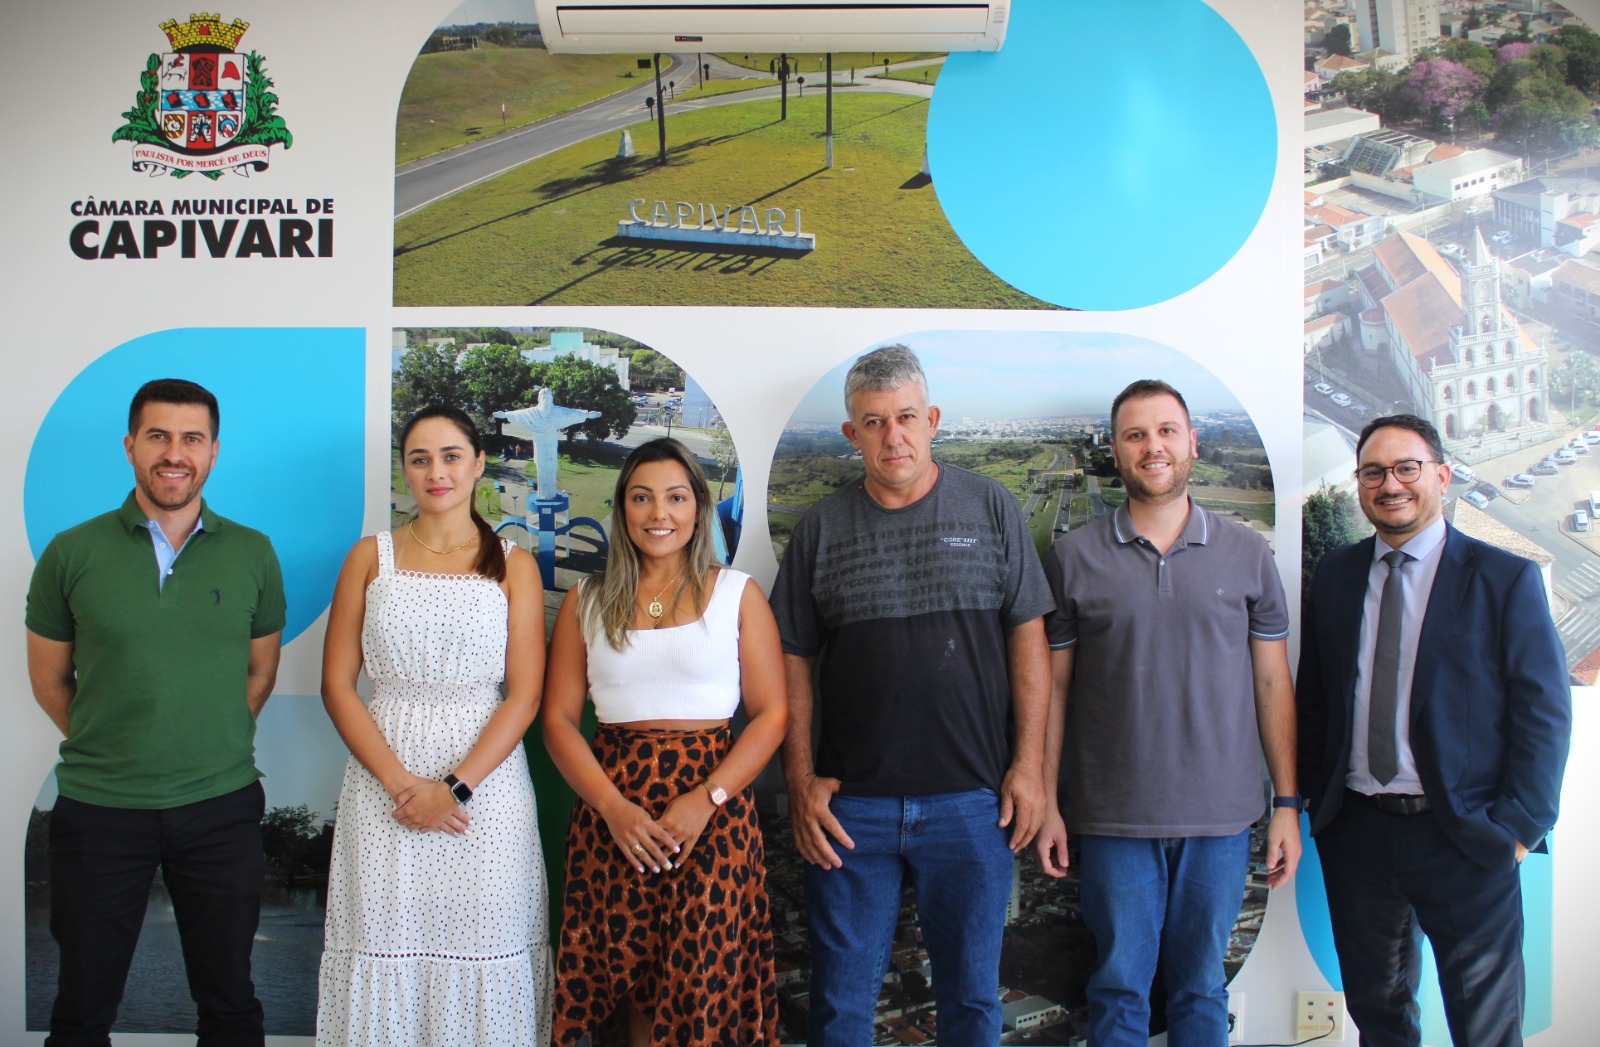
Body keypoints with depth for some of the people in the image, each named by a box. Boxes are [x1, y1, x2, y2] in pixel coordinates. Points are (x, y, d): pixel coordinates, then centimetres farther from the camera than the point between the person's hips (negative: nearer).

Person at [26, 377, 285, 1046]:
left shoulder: (252, 554, 1)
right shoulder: (72, 554, -3)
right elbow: (49, 680, 6)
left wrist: (211, 748, 4)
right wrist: (110, 752, 4)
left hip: (221, 807, 1)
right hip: (98, 809, 0)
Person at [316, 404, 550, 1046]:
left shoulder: (513, 566, 5)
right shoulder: (371, 557, 8)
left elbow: (524, 694, -2)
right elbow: (337, 685, 2)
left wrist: (455, 787, -13)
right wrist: (403, 783, -9)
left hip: (485, 777, -1)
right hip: (383, 773, 1)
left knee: (480, 942, 2)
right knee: (385, 938, 3)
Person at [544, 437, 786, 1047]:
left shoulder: (737, 595, 4)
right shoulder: (587, 602, 9)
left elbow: (772, 712, 0)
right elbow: (558, 719, 4)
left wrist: (707, 799, -13)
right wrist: (613, 807, -10)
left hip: (713, 808, -2)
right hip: (611, 813, 2)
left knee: (706, 987, -2)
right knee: (634, 984, 7)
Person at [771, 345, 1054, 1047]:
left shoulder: (991, 509, 2)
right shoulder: (822, 527, 4)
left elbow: (1029, 636, 2)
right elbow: (794, 660, 5)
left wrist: (1029, 764, -4)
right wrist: (801, 779, -2)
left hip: (973, 802, 0)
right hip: (850, 805, 1)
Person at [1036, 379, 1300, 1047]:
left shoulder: (1247, 555, 4)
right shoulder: (1074, 557, 0)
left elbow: (1272, 682, 6)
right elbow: (1052, 685, 2)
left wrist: (1288, 803, 3)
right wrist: (1045, 803, 0)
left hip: (1221, 816, 1)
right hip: (1114, 817, -1)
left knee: (1201, 989, 12)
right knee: (1118, 989, 8)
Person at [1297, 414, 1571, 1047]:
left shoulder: (1505, 579, -5)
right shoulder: (1335, 576, 7)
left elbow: (1544, 710, -5)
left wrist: (1521, 824, -10)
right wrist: (1315, 795, 5)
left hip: (1465, 836, -3)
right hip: (1355, 830, 3)